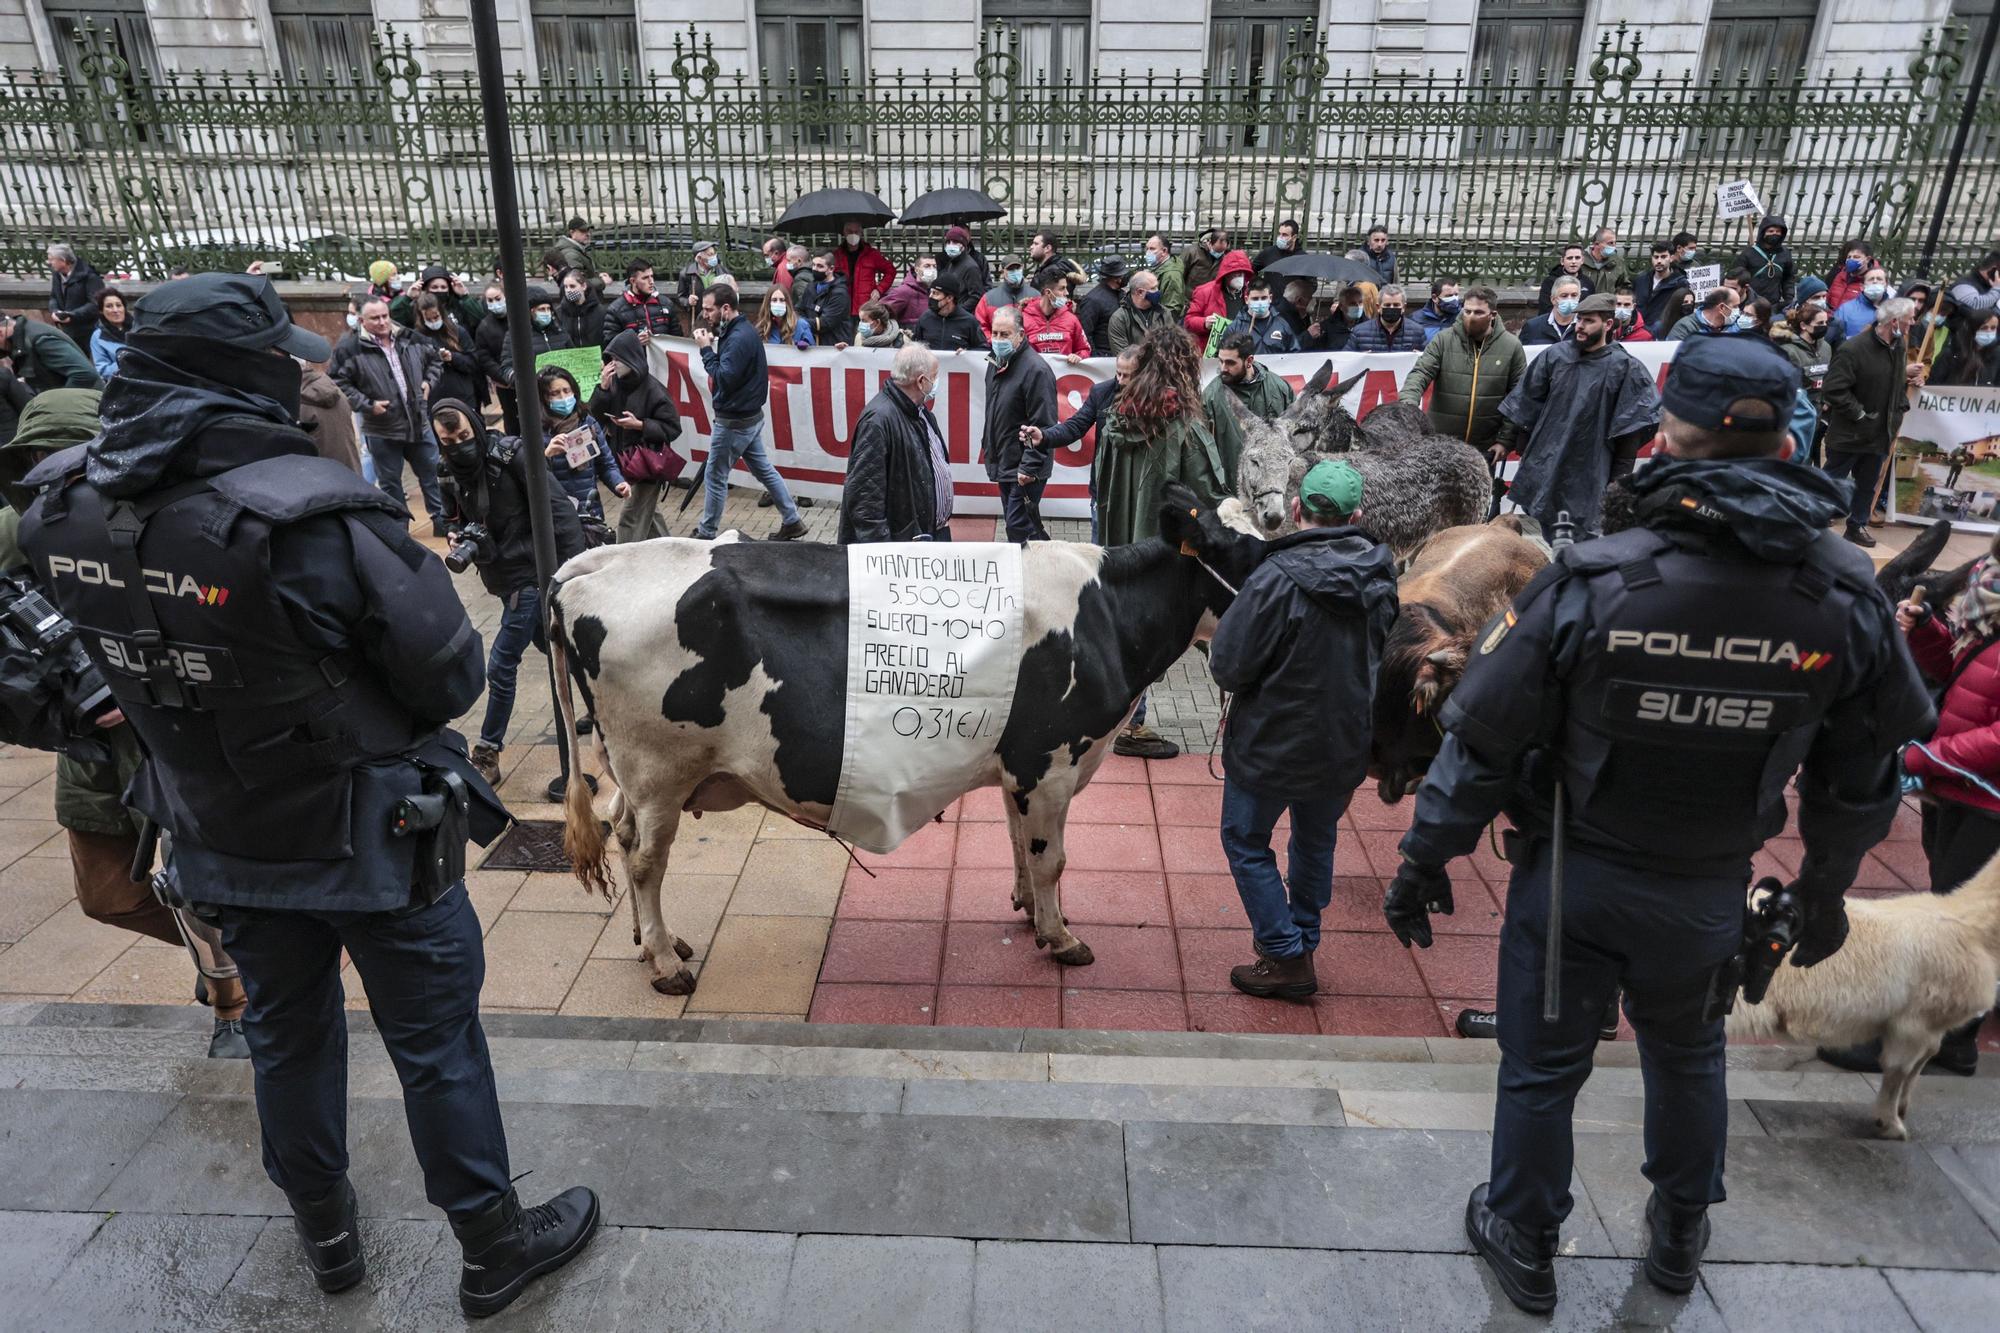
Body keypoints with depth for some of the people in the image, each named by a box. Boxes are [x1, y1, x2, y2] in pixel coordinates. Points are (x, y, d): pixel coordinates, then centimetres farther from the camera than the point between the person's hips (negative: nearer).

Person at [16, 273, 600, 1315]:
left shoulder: (66, 511, -9)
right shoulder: (314, 514, -30)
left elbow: (116, 667, 5)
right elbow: (450, 676, -22)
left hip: (219, 841, 6)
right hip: (370, 840, -6)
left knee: (286, 1035, 25)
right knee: (435, 1043, 12)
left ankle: (325, 1233, 47)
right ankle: (495, 1249, 31)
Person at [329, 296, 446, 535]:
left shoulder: (409, 339, 4)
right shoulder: (350, 347, -10)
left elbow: (435, 361, 20)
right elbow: (337, 382, -10)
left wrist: (429, 382, 4)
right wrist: (367, 405, -16)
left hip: (419, 423, 4)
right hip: (381, 431, -3)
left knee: (432, 474, 12)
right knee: (389, 482, 8)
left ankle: (442, 521, 24)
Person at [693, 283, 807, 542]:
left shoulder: (738, 338, -22)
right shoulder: (741, 329, 9)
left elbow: (724, 378, -26)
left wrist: (706, 349, -19)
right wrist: (713, 344, 0)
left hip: (734, 421, -10)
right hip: (749, 415, 10)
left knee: (716, 477, 3)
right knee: (764, 469, 16)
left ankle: (706, 533, 16)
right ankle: (792, 522, 20)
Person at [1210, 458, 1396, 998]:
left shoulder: (1277, 578, -25)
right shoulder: (1382, 574, -6)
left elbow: (1226, 666, -20)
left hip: (1271, 745, -6)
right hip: (1346, 746, 6)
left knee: (1246, 840, 14)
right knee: (1316, 841, 24)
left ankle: (1286, 958, 16)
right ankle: (1303, 943, 39)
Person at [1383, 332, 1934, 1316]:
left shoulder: (1590, 581, -23)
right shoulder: (1847, 600, -11)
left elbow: (1483, 739, -18)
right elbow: (1862, 775, 2)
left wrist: (1425, 860, -6)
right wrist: (1827, 887, 18)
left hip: (1574, 879, -4)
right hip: (1708, 894, 4)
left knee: (1542, 1067, 16)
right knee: (1687, 1053, 29)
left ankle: (1524, 1244, 37)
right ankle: (1680, 1235, 50)